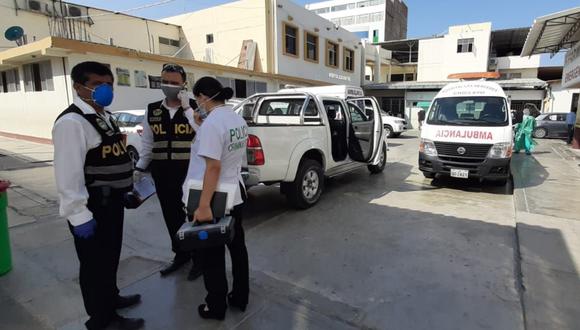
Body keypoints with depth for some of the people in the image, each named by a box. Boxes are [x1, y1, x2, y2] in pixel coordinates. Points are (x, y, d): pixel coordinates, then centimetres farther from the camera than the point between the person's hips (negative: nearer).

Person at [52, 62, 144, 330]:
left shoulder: (104, 116, 11)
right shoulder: (71, 122, -20)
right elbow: (68, 173, -24)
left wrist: (128, 189, 19)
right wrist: (79, 215, -24)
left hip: (112, 200, 10)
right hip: (92, 205, -9)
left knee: (111, 255, 24)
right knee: (96, 261, 7)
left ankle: (111, 298, 45)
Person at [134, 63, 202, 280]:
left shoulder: (195, 107, -4)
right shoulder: (152, 110, 8)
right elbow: (147, 144, 13)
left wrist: (187, 108, -19)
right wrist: (140, 168, 7)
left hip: (190, 172, -4)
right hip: (162, 174, 5)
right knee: (171, 216, 15)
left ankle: (199, 257, 26)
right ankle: (181, 254, 35)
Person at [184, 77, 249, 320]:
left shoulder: (212, 123, -22)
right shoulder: (238, 120, 6)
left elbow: (213, 167, -27)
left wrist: (203, 206, -26)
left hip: (214, 200, -8)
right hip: (235, 194, 9)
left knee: (212, 254, 9)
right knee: (237, 246, 19)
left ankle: (216, 307, 26)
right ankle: (240, 297, 35)